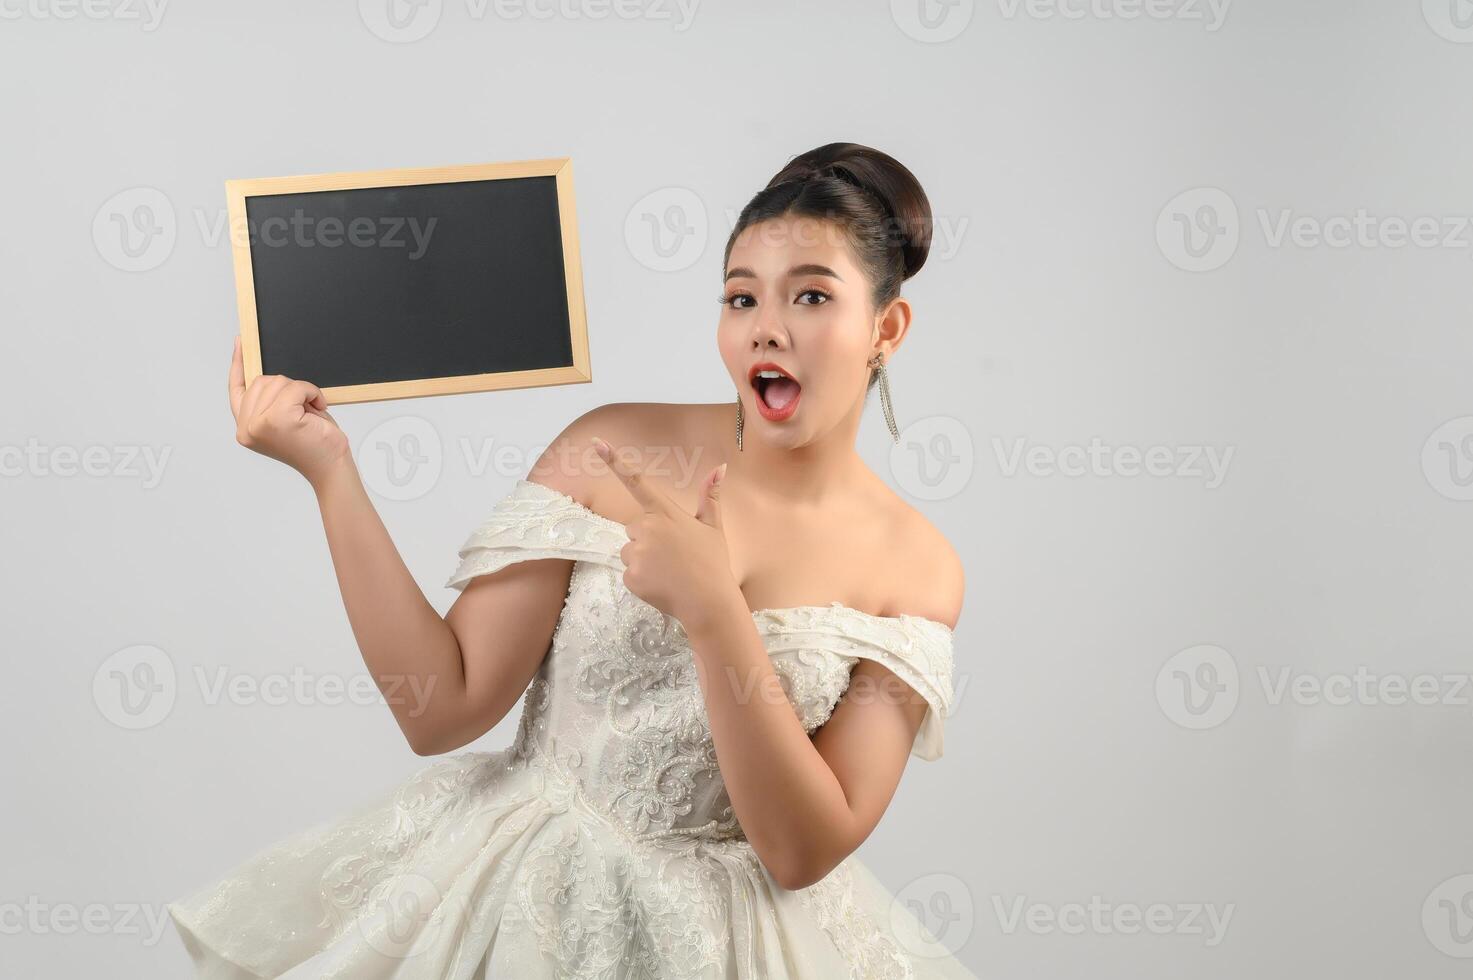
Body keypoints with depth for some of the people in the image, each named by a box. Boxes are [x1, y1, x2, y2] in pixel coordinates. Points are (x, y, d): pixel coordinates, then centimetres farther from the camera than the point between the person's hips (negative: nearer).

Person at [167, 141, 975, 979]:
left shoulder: (918, 569, -9)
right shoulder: (611, 452, -8)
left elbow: (806, 852, -15)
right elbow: (440, 709, -10)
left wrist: (712, 609, -25)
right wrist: (329, 469, -16)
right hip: (519, 901, 1)